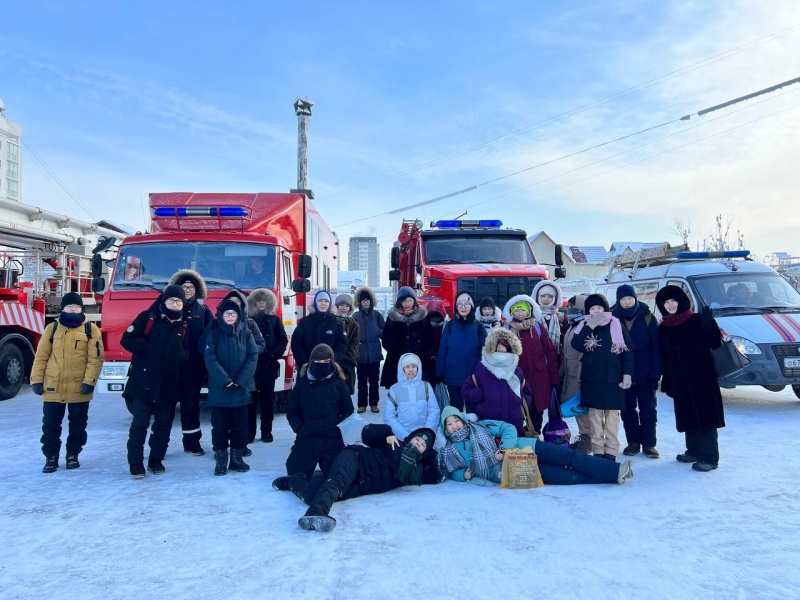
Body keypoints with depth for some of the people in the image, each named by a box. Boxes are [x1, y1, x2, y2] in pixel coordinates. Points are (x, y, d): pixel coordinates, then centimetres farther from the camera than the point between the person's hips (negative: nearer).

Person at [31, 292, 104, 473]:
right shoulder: (52, 328, 5)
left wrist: (89, 381, -13)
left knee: (78, 425, 11)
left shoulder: (90, 329, -2)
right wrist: (36, 380, -1)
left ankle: (73, 454, 27)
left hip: (79, 388, -1)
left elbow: (96, 358, -6)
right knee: (50, 424, 6)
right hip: (53, 388, 1)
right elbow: (41, 356, 6)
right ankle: (51, 457, 20)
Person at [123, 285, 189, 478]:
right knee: (140, 423, -2)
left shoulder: (183, 326, 9)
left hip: (168, 384, 4)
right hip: (142, 381, -4)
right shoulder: (147, 317, -1)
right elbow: (127, 339, -5)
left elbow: (184, 354, 10)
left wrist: (179, 353, -12)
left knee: (164, 424, 9)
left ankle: (156, 460, 22)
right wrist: (149, 347, -14)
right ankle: (136, 463, 8)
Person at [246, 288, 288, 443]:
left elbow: (283, 341, 5)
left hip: (269, 365, 1)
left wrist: (273, 354, -9)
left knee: (267, 400, 6)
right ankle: (249, 433, 5)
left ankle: (267, 432, 13)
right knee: (250, 399, -1)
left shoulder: (275, 320, 8)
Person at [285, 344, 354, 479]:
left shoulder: (338, 383, 3)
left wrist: (340, 427, -7)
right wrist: (299, 427, -8)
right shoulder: (302, 383, 3)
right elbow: (291, 411, 7)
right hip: (306, 438, 0)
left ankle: (325, 464, 32)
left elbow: (348, 410, 8)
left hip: (333, 439, 0)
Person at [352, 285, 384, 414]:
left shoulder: (377, 315, 4)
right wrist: (356, 341, -15)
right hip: (360, 353, 0)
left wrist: (377, 331, -15)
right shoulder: (356, 316, 4)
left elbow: (384, 332, 2)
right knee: (362, 381, 5)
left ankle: (374, 404, 15)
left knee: (374, 380, 6)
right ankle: (362, 404, 13)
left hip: (374, 353, 0)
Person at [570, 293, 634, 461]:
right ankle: (597, 450, 14)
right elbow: (576, 345, -15)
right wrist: (591, 326, -18)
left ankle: (611, 450, 10)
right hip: (591, 379, 2)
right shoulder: (584, 327, 4)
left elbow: (627, 351, -1)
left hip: (613, 379, -1)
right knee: (595, 415, 6)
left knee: (612, 416, 4)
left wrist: (627, 374, -8)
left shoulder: (617, 326, 0)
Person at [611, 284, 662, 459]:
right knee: (628, 409, 9)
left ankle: (649, 443, 14)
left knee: (648, 409, 5)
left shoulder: (647, 317, -3)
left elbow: (656, 346, -5)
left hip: (645, 373, -1)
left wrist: (655, 372, -12)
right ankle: (633, 442, 20)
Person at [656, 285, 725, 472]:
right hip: (680, 380, 5)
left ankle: (709, 456, -2)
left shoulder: (697, 320, -3)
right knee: (688, 416, 12)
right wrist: (667, 382, 10)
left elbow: (715, 343, -13)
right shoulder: (663, 328, 10)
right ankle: (694, 450, 24)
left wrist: (709, 322, -28)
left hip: (702, 376, -5)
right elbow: (664, 358, 12)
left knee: (705, 414, -5)